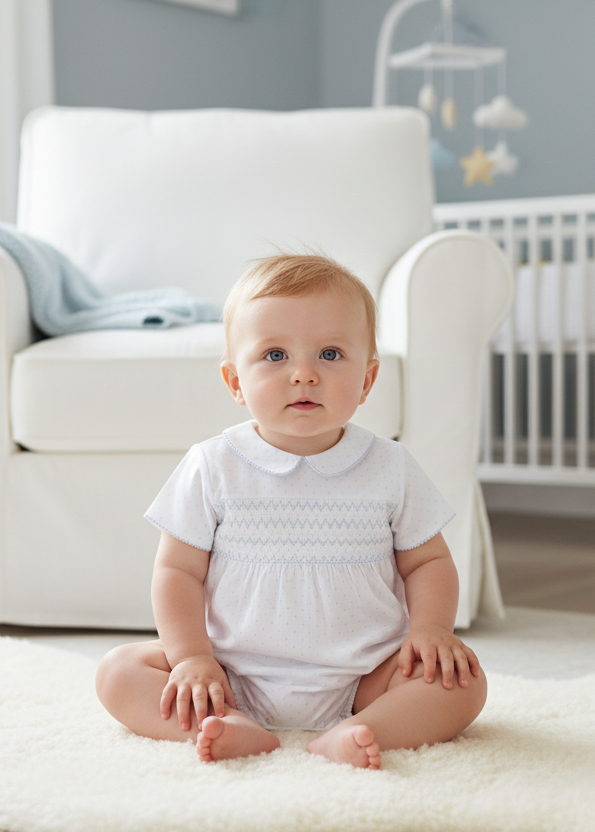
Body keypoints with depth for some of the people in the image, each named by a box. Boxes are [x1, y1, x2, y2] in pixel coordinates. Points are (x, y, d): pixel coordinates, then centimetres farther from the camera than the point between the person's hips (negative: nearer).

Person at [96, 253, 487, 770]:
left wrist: (431, 626, -11)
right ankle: (236, 729, -36)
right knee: (120, 671, -17)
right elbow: (178, 570, 0)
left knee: (463, 680, -21)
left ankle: (355, 733, -37)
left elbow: (428, 561, 9)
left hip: (361, 679, 0)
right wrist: (191, 657, -14)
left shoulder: (390, 470, 0)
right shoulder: (212, 469, -2)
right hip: (234, 680, 0)